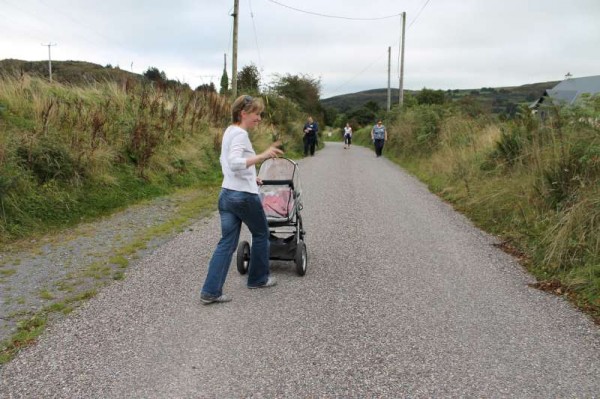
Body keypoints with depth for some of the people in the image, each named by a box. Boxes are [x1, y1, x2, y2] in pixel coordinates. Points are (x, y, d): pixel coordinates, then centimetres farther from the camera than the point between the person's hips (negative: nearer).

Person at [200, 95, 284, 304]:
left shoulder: (229, 131, 15)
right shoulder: (240, 134, -15)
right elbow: (235, 163, -29)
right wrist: (263, 156, -34)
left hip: (226, 194, 8)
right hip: (244, 196, -8)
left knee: (227, 242, 8)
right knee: (261, 234, 15)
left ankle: (210, 291, 4)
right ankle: (258, 278, 29)